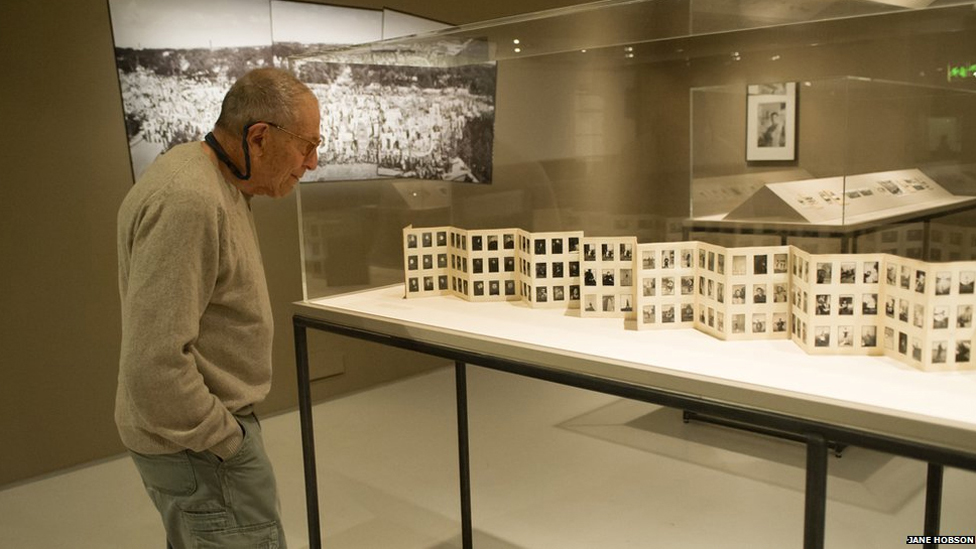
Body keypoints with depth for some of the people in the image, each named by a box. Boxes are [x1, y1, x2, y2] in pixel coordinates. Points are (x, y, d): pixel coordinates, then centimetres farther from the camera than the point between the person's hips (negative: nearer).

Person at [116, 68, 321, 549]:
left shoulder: (217, 181, 7)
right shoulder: (188, 202, -26)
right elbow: (155, 363, -30)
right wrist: (226, 443, -17)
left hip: (209, 426, 10)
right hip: (196, 442, -10)